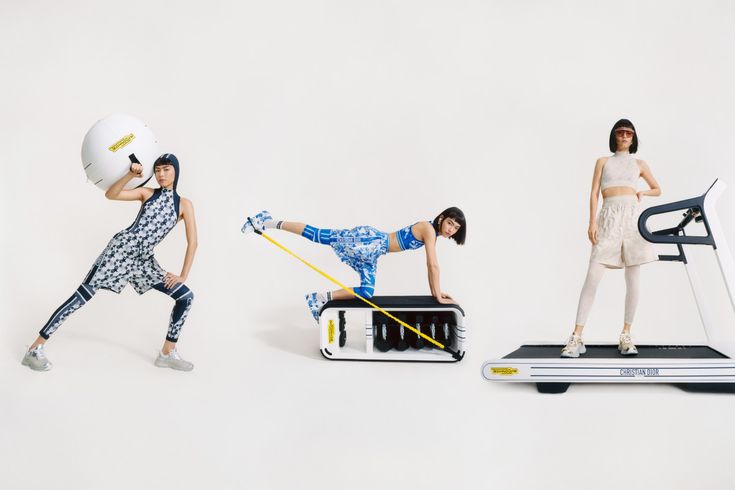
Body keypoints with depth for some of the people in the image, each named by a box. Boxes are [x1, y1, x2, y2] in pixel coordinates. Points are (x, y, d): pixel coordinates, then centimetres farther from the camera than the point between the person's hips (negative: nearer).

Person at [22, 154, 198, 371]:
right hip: (122, 248, -3)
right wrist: (130, 175, -22)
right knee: (83, 294, -11)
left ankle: (168, 353, 7)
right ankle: (35, 349, -6)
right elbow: (110, 194, -7)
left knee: (186, 296, -5)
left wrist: (183, 275, 0)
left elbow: (192, 242, 4)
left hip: (143, 260, 3)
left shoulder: (184, 204, 5)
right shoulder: (147, 193, 4)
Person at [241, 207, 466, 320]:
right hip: (369, 241, -9)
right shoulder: (428, 229, -16)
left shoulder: (433, 235, 12)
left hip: (371, 252, 9)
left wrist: (435, 291, 18)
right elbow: (434, 265, -19)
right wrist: (439, 296, -16)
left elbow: (430, 266, 21)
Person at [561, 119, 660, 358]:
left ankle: (626, 336, 5)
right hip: (609, 217, -2)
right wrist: (592, 221, -6)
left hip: (632, 215, 2)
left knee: (633, 278, -3)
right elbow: (594, 193, 7)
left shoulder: (639, 164, 20)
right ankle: (577, 338, -15)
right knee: (593, 276, -13)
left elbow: (657, 190, 29)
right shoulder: (603, 161, 17)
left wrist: (642, 193, 8)